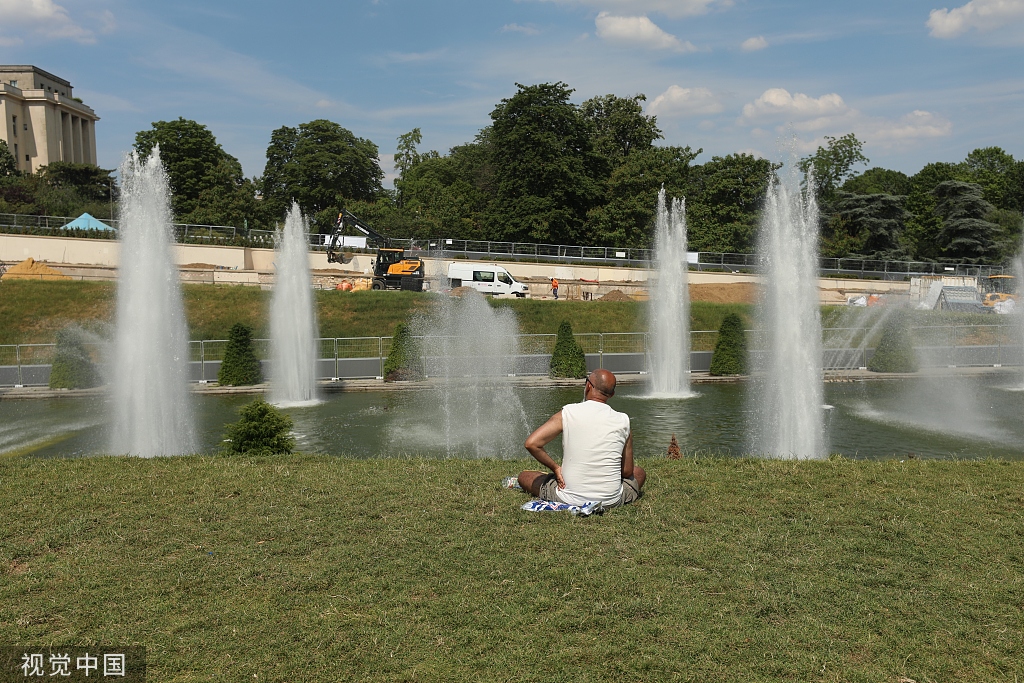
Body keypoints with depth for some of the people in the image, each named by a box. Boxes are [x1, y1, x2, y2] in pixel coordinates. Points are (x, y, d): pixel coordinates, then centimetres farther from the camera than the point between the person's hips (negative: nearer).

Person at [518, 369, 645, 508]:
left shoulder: (567, 414, -6)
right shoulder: (623, 421, -2)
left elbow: (531, 443, -11)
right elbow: (627, 471, 4)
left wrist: (555, 468, 3)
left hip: (570, 500, 0)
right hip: (611, 501, 1)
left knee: (523, 476, 25)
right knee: (639, 472, 33)